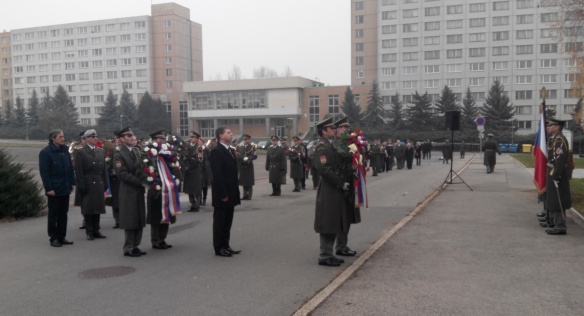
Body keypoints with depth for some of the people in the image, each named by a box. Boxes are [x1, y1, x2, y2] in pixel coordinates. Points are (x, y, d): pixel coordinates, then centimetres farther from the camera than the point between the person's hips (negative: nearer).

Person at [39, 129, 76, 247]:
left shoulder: (65, 150, 8)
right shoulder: (45, 152, -9)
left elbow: (70, 167, 12)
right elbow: (44, 172, -12)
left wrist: (71, 183, 7)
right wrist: (49, 188, -16)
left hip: (65, 188, 6)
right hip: (54, 189, -6)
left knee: (63, 214, 10)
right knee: (53, 214, 5)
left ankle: (62, 237, 18)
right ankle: (53, 238, 12)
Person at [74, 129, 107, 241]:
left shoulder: (101, 151, 13)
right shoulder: (80, 152, -3)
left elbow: (104, 169, 12)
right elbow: (78, 171, -8)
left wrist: (105, 185, 7)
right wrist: (81, 186, -13)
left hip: (99, 184, 5)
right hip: (87, 184, -5)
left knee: (98, 207, 8)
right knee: (88, 208, 2)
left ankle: (96, 230, 17)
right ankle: (89, 232, 9)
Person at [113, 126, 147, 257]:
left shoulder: (137, 151, 12)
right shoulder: (119, 154, -9)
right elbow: (123, 174, -16)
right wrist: (140, 181, -18)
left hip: (139, 190, 7)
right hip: (128, 191, -7)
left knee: (140, 220, 10)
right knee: (130, 221, -1)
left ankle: (135, 246, 20)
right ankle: (128, 249, 10)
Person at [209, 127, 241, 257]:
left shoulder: (230, 150, 14)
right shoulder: (216, 152, -14)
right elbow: (217, 175, -19)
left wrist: (235, 191, 12)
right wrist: (223, 194, -21)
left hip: (231, 192, 8)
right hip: (222, 194, -8)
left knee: (227, 221, 13)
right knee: (220, 221, 1)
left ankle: (225, 245, 22)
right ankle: (219, 248, 10)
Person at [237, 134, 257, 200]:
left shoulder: (252, 147, 0)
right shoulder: (240, 147, 12)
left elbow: (255, 156, -9)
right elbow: (238, 156, 7)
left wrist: (248, 158, -20)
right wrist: (243, 159, -11)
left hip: (249, 166, -4)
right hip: (242, 166, 4)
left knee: (249, 182, -1)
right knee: (243, 182, 8)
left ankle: (249, 195, 4)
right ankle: (245, 195, 15)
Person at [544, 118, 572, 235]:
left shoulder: (560, 139, -17)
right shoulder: (554, 138, 14)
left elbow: (560, 159, -23)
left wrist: (556, 176, -24)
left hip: (556, 174, -10)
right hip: (552, 173, 10)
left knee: (557, 200, -6)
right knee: (552, 199, 18)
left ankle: (560, 226, -2)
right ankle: (554, 221, 29)